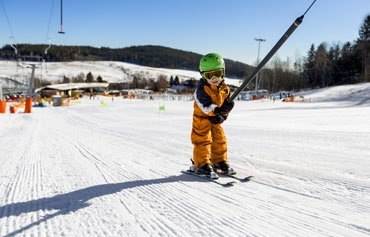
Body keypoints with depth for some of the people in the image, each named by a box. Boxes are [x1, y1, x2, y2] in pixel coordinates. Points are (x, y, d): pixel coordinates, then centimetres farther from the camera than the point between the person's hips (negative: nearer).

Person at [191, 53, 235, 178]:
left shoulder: (225, 88, -5)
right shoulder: (202, 89, -23)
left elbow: (227, 104, 1)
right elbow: (206, 106, -31)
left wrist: (223, 116, -15)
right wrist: (218, 110, -46)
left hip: (216, 118, 6)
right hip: (202, 117, -6)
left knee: (220, 139, 11)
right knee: (203, 140, -5)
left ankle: (220, 161, 26)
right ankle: (202, 164, 5)